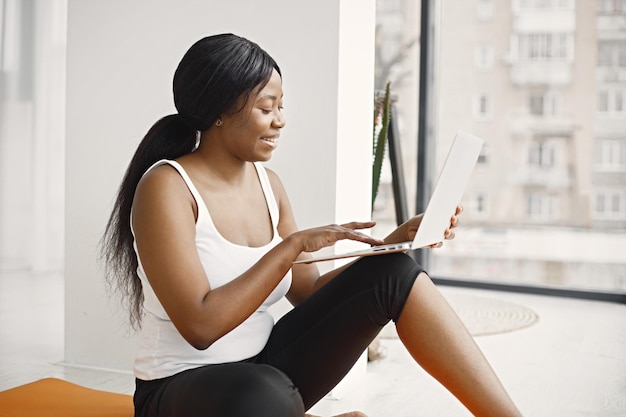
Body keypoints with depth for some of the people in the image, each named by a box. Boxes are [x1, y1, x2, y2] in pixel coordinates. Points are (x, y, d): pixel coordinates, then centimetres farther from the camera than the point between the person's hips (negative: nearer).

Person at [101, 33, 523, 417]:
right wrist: (294, 244, -22)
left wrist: (396, 241, -4)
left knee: (393, 274, -12)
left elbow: (311, 294, 7)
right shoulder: (166, 186, -16)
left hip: (264, 367, 7)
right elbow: (200, 326, -24)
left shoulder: (267, 183, 5)